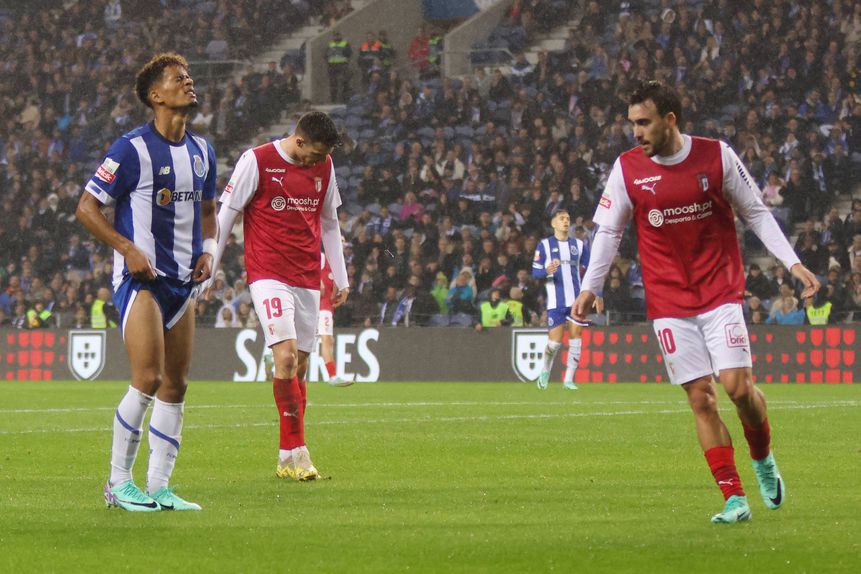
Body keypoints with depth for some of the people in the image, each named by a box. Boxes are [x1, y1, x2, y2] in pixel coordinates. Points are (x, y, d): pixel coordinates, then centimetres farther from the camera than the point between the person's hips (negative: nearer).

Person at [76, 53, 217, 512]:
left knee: (175, 386, 4)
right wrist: (128, 249, -17)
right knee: (148, 379, -15)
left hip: (183, 281, 7)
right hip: (140, 279, -7)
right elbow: (86, 207, -8)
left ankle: (158, 487, 10)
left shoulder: (201, 151, 11)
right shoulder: (132, 149, -11)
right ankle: (118, 483, -3)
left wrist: (208, 250, 6)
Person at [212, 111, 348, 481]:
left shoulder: (323, 167, 10)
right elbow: (225, 215, -3)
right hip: (268, 274, -6)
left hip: (308, 279, 6)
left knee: (300, 366, 4)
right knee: (286, 356, -18)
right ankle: (296, 451, -17)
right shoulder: (257, 161, -7)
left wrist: (340, 277, 19)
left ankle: (288, 459, 10)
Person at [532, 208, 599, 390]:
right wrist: (547, 271, -23)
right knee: (555, 341, -6)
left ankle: (568, 379, 3)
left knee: (575, 338, -4)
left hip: (577, 299, 3)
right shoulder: (545, 245, 3)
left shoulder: (579, 245, 12)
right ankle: (545, 372, 20)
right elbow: (535, 272, 0)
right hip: (556, 301, -3)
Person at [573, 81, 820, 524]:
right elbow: (609, 230, 8)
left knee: (738, 386, -12)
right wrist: (590, 287, 0)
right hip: (668, 301, 1)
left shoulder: (716, 156, -4)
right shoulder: (627, 168, -1)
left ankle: (763, 459, 18)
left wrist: (792, 263, -2)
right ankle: (735, 499, -2)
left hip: (721, 292, -1)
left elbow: (756, 213, 5)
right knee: (700, 397, -4)